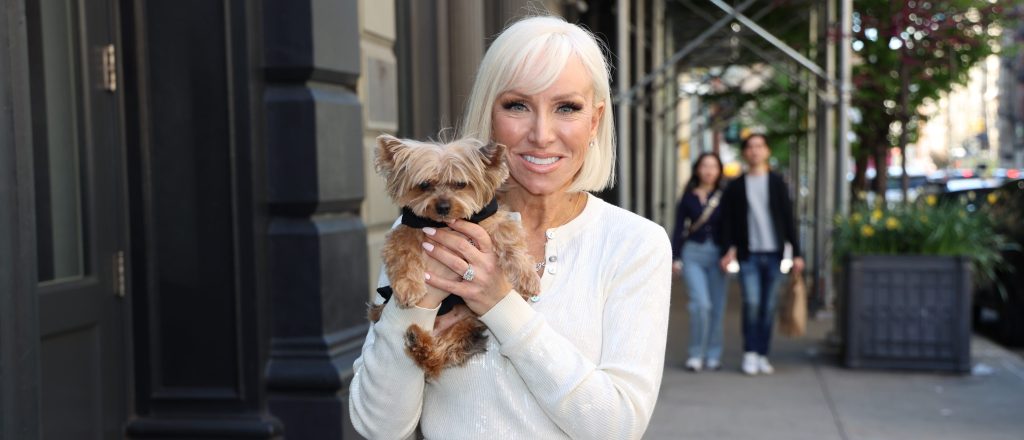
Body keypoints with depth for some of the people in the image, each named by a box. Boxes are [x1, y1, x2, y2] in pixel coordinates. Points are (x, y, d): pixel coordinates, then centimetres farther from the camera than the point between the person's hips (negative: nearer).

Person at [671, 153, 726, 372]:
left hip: (717, 254, 1)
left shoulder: (724, 197, 6)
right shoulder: (688, 197, 6)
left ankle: (713, 355, 15)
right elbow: (679, 228, 7)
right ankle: (696, 354, -2)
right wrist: (675, 258, 2)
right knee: (701, 303, -14)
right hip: (693, 253, -1)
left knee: (717, 307, 3)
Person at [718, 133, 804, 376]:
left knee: (768, 306, 3)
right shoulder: (736, 187, 8)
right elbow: (728, 222, 6)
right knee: (751, 302, -14)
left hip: (773, 253, 1)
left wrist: (796, 253, 0)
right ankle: (750, 353, -3)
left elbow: (788, 219, 6)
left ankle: (762, 355, 12)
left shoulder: (777, 183, 9)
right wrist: (729, 250, -8)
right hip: (748, 254, -1)